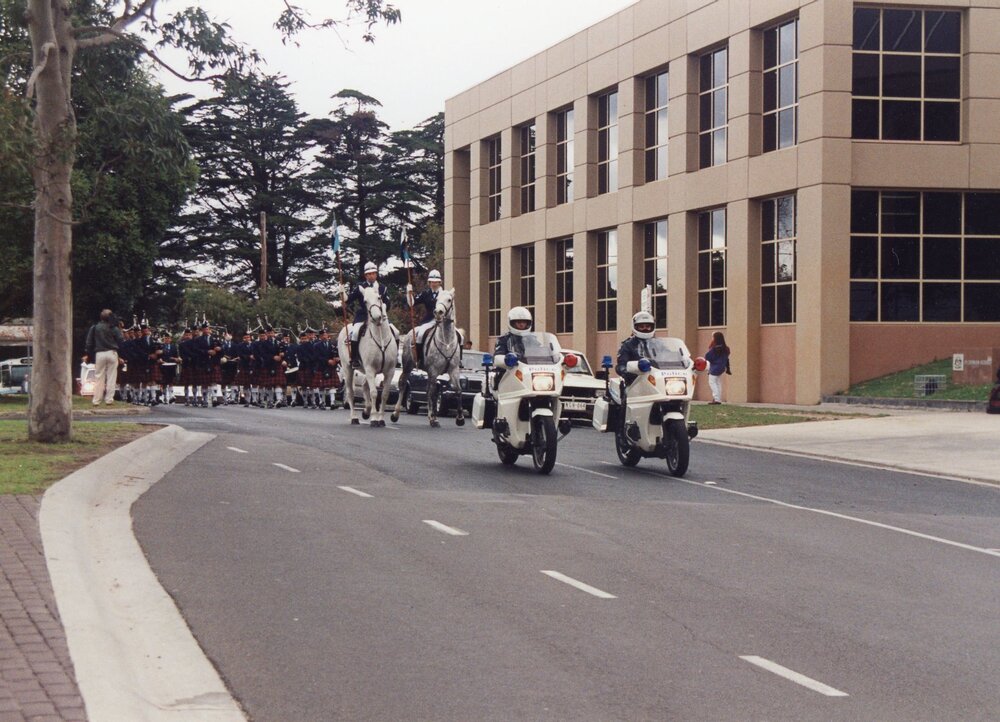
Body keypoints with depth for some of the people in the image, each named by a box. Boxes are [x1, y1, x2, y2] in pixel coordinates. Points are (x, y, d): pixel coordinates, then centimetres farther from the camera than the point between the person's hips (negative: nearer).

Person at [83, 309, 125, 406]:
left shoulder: (94, 328, 2)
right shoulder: (113, 328, -5)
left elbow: (89, 342, 4)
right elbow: (121, 341, -7)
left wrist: (87, 354, 10)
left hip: (99, 354, 2)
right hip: (112, 353, -2)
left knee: (99, 377, 7)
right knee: (111, 377, 4)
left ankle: (96, 400, 5)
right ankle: (109, 399, 1)